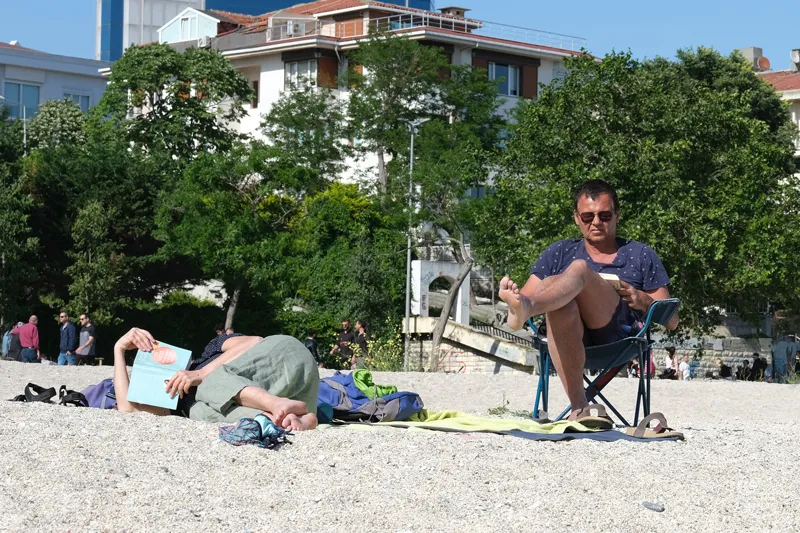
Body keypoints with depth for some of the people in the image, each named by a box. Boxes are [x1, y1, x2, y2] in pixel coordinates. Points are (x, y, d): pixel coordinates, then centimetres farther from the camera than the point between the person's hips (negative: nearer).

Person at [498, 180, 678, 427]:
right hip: (573, 337, 2)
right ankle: (579, 407, -44)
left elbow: (671, 321, 19)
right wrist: (512, 294, -10)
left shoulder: (640, 256, 24)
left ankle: (527, 308, -60)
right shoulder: (559, 253, 28)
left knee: (580, 268, -28)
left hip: (621, 333, -2)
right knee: (561, 304, -37)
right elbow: (526, 295, 15)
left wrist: (643, 301, -2)